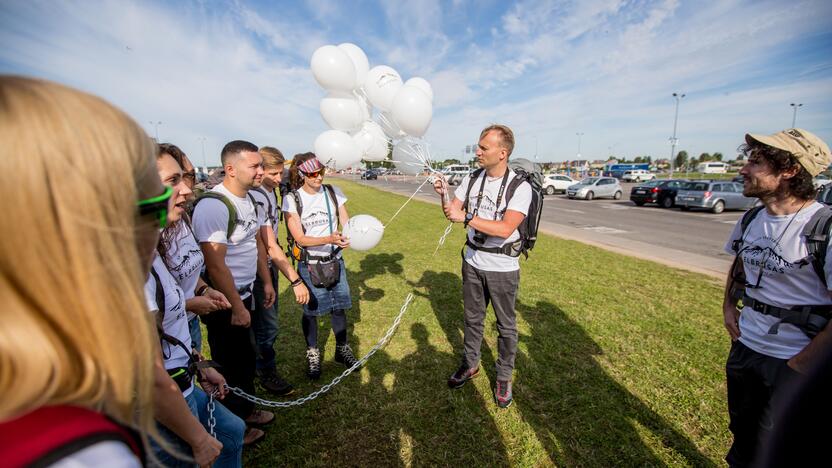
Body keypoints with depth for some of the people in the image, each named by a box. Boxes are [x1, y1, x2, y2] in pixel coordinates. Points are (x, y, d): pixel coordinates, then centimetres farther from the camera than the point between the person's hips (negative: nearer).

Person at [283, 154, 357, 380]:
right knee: (310, 310, 9)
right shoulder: (292, 199, -10)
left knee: (339, 307, 11)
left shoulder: (334, 192, -2)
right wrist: (329, 239, -29)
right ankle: (312, 355, 32)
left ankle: (342, 349, 33)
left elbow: (346, 223, -3)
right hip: (309, 265, -2)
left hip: (335, 261, 3)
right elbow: (299, 238, -14)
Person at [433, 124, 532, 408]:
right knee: (472, 318, 20)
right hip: (472, 262, 4)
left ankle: (504, 377, 35)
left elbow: (506, 229, -28)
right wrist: (443, 195, -17)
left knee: (505, 325, 13)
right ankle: (470, 364, 41)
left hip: (503, 268, -4)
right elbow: (451, 213, 3)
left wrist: (466, 217, -31)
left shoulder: (520, 187, -16)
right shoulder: (472, 180, 0)